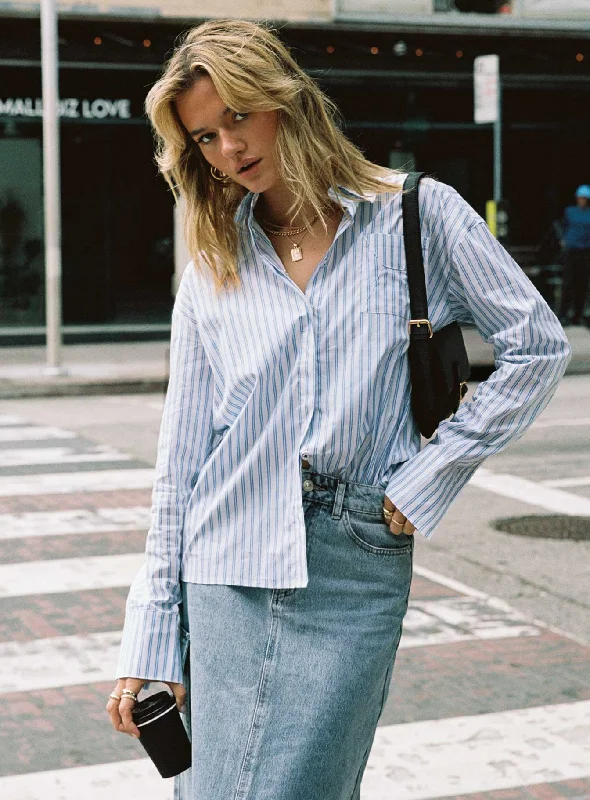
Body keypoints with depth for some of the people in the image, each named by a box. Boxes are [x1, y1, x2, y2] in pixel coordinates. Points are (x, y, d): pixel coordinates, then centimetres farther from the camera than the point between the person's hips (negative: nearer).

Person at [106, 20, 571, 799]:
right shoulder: (212, 270, 8)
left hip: (358, 567, -2)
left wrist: (428, 477, -3)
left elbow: (538, 347, 3)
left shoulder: (418, 217, 1)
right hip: (231, 575, 3)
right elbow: (181, 457, 8)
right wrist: (150, 646, 5)